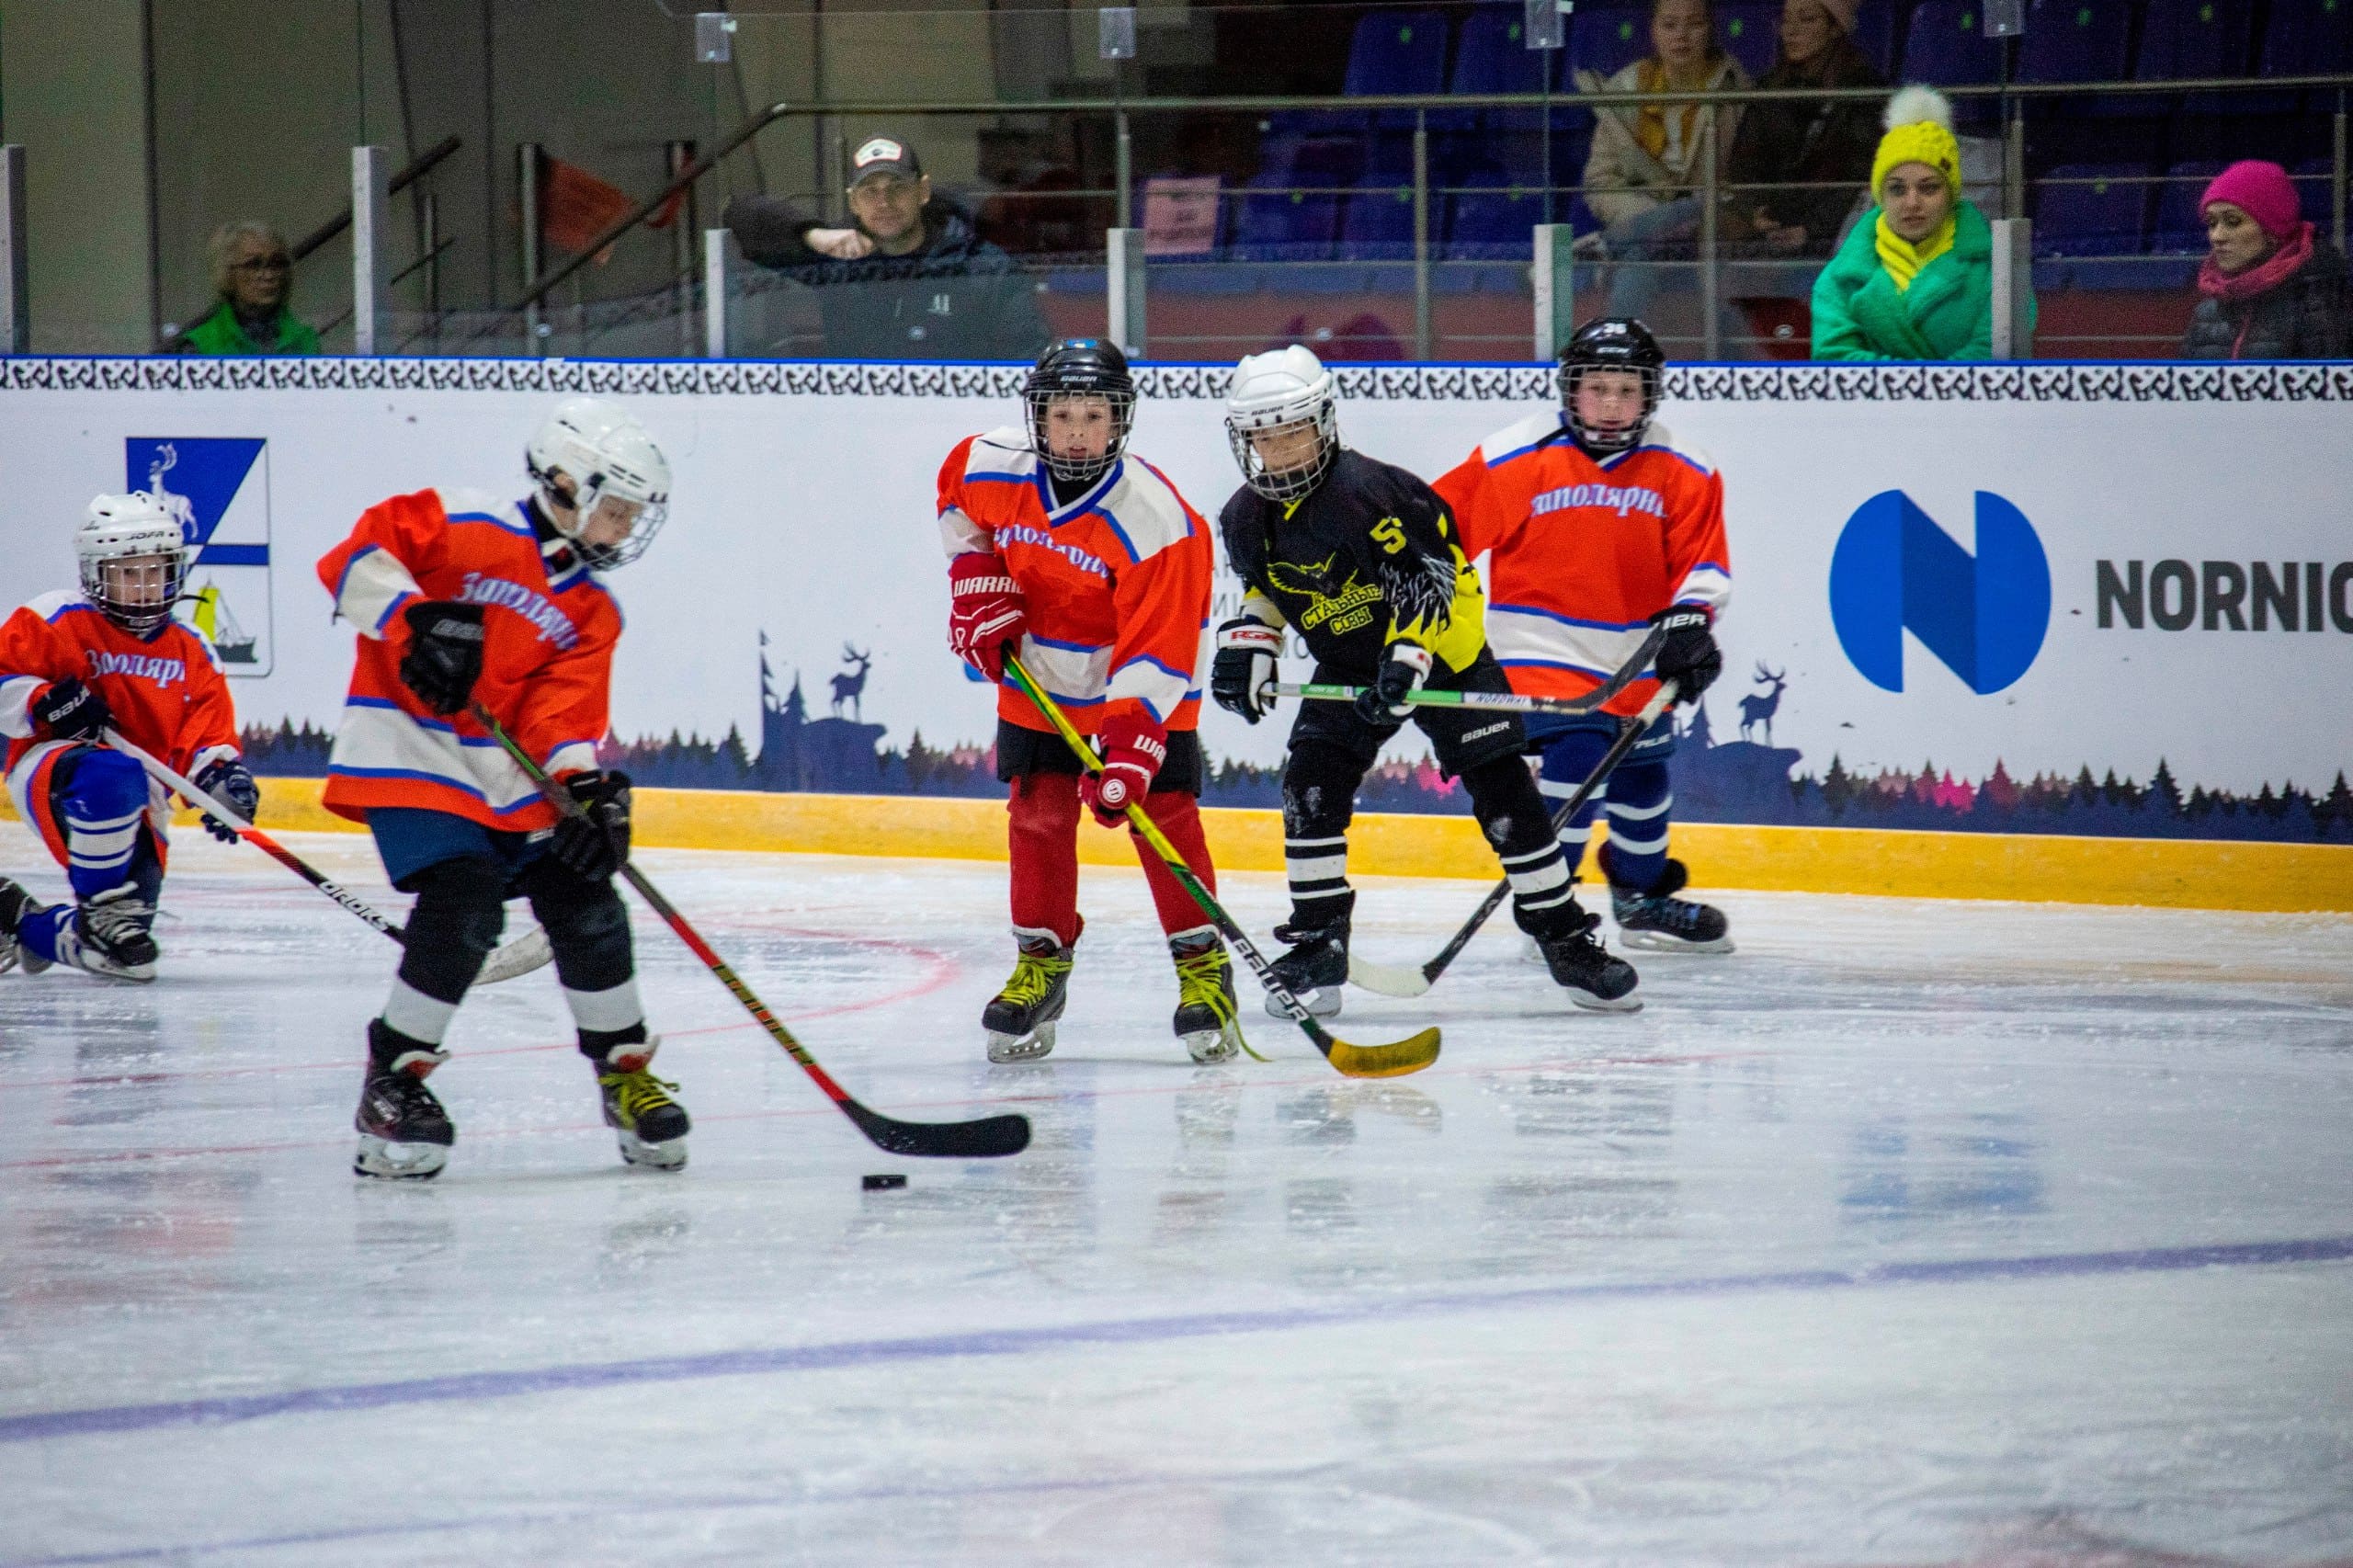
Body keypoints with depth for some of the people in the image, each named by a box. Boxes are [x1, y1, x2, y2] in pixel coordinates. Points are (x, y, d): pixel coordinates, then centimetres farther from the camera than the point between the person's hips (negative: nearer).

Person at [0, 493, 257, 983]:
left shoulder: (191, 653, 10)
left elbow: (209, 738, 4)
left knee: (127, 938, -2)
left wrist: (221, 776, -18)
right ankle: (102, 907, -26)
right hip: (49, 769, -6)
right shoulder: (59, 621, -6)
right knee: (112, 776, -43)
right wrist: (47, 705, -26)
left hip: (139, 803, 6)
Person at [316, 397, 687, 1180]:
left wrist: (587, 787, -20)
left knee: (586, 904, 0)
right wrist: (415, 620, -28)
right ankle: (390, 1083, -6)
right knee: (464, 908, -22)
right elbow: (359, 555, -15)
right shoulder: (469, 528, -9)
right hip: (410, 754, -7)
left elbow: (567, 710, -2)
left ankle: (624, 1071, 21)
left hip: (510, 777, 7)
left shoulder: (592, 614, 10)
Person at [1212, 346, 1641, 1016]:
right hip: (1348, 666, 6)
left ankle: (1566, 940, 2)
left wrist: (1407, 658, -37)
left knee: (1503, 789, -8)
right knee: (1311, 785, -13)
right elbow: (1261, 588, 14)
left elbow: (1425, 575, -28)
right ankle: (1318, 949, -4)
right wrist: (1249, 640, -2)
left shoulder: (1368, 491, -28)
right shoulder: (1246, 519, -5)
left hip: (1442, 648, -6)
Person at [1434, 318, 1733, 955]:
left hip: (1635, 656, 5)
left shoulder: (1683, 471, -4)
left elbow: (1701, 559, -1)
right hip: (1543, 647, -5)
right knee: (1574, 753, -22)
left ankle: (1645, 900, 38)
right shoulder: (1515, 456, -13)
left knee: (1641, 770, 17)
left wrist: (1688, 620, -18)